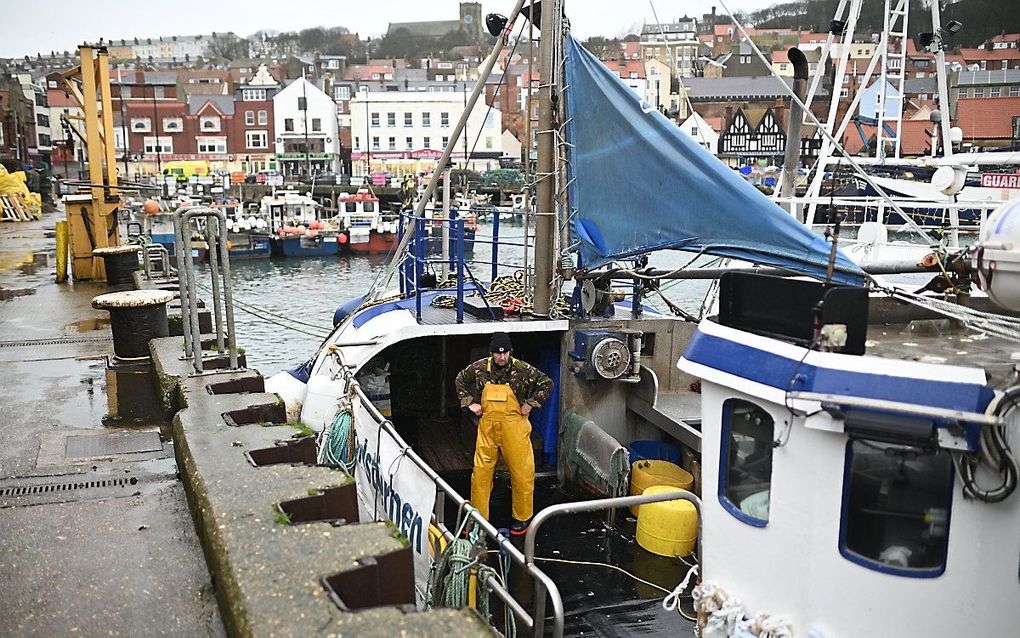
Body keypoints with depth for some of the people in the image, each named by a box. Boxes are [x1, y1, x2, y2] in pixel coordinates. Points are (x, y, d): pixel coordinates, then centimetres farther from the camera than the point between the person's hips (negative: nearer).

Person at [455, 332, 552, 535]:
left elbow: (547, 383, -1)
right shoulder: (479, 368, -2)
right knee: (480, 472, 5)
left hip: (514, 428, -2)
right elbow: (460, 380, 15)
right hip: (487, 427, 2)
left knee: (521, 473, 3)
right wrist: (469, 402, 6)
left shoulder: (522, 370, -9)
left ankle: (523, 517, 20)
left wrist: (531, 403, -6)